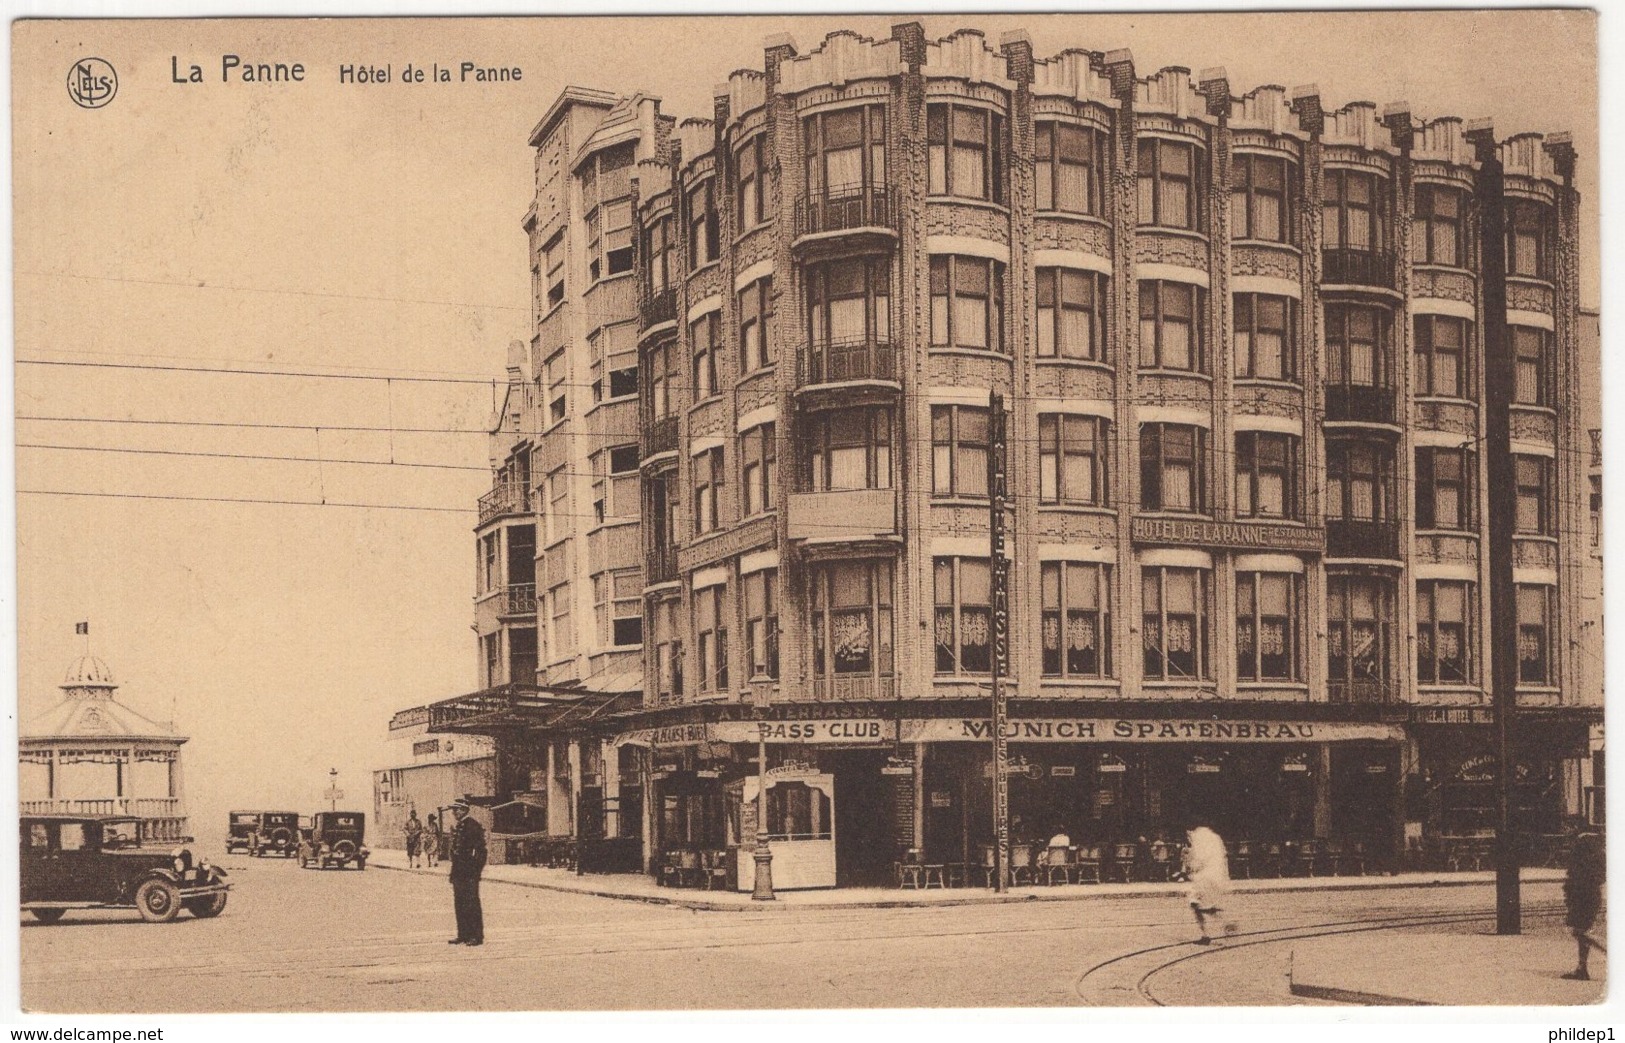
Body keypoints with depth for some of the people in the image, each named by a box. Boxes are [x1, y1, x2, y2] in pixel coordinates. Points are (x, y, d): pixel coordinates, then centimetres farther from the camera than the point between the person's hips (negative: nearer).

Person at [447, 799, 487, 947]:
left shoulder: (473, 825, -11)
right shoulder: (456, 827, 15)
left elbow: (480, 849, -14)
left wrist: (475, 870, -18)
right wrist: (454, 871, 16)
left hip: (470, 871, -9)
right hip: (459, 871, 9)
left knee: (472, 903, -7)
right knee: (459, 903, 10)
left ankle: (477, 936, -3)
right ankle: (463, 934, 17)